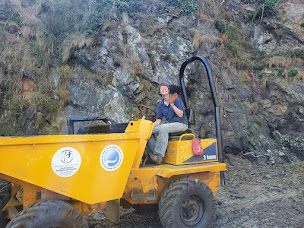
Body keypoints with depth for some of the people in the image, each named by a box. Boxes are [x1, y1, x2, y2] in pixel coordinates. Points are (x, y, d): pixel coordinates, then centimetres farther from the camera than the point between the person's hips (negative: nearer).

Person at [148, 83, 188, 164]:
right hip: (170, 124, 6)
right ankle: (154, 152, -13)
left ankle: (159, 155, -33)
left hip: (181, 123, -6)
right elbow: (158, 121, 7)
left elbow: (180, 115, -15)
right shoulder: (160, 105, 9)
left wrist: (172, 104, -24)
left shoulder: (175, 98, -7)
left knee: (164, 128, -36)